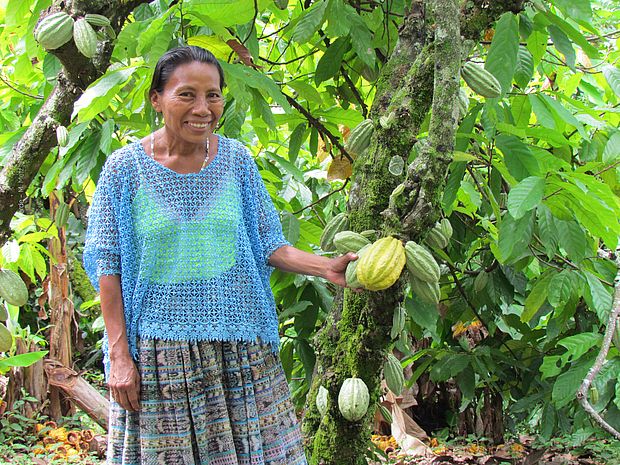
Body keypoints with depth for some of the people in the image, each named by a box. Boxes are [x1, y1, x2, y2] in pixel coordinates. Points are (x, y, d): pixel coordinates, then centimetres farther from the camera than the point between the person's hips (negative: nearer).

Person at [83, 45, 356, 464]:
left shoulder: (236, 159, 3)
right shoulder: (125, 167, -5)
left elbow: (267, 245, 7)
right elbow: (108, 266, -3)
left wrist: (327, 268, -10)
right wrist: (119, 355, -6)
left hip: (240, 348, 2)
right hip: (159, 351, -2)